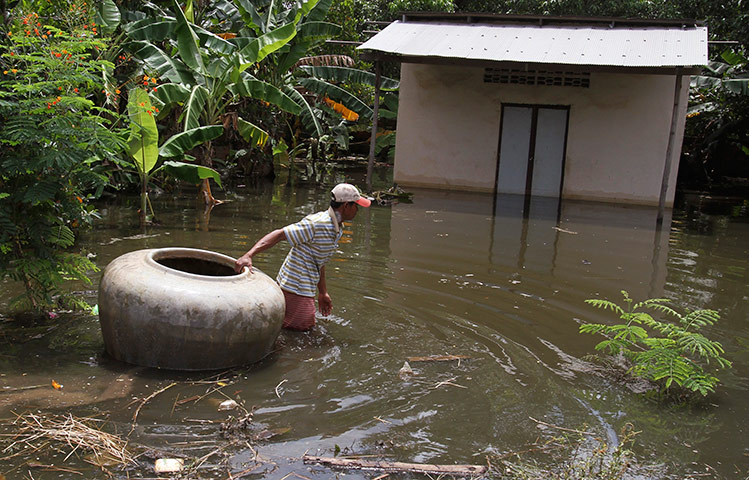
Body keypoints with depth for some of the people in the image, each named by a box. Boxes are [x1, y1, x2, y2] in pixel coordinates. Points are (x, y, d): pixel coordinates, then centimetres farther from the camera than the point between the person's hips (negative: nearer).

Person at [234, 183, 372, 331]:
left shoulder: (337, 230, 9)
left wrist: (323, 293, 21)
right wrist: (248, 255, -36)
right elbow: (279, 234, -26)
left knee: (307, 326, 26)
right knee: (305, 328, 1)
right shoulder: (316, 224, -22)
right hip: (296, 288, -10)